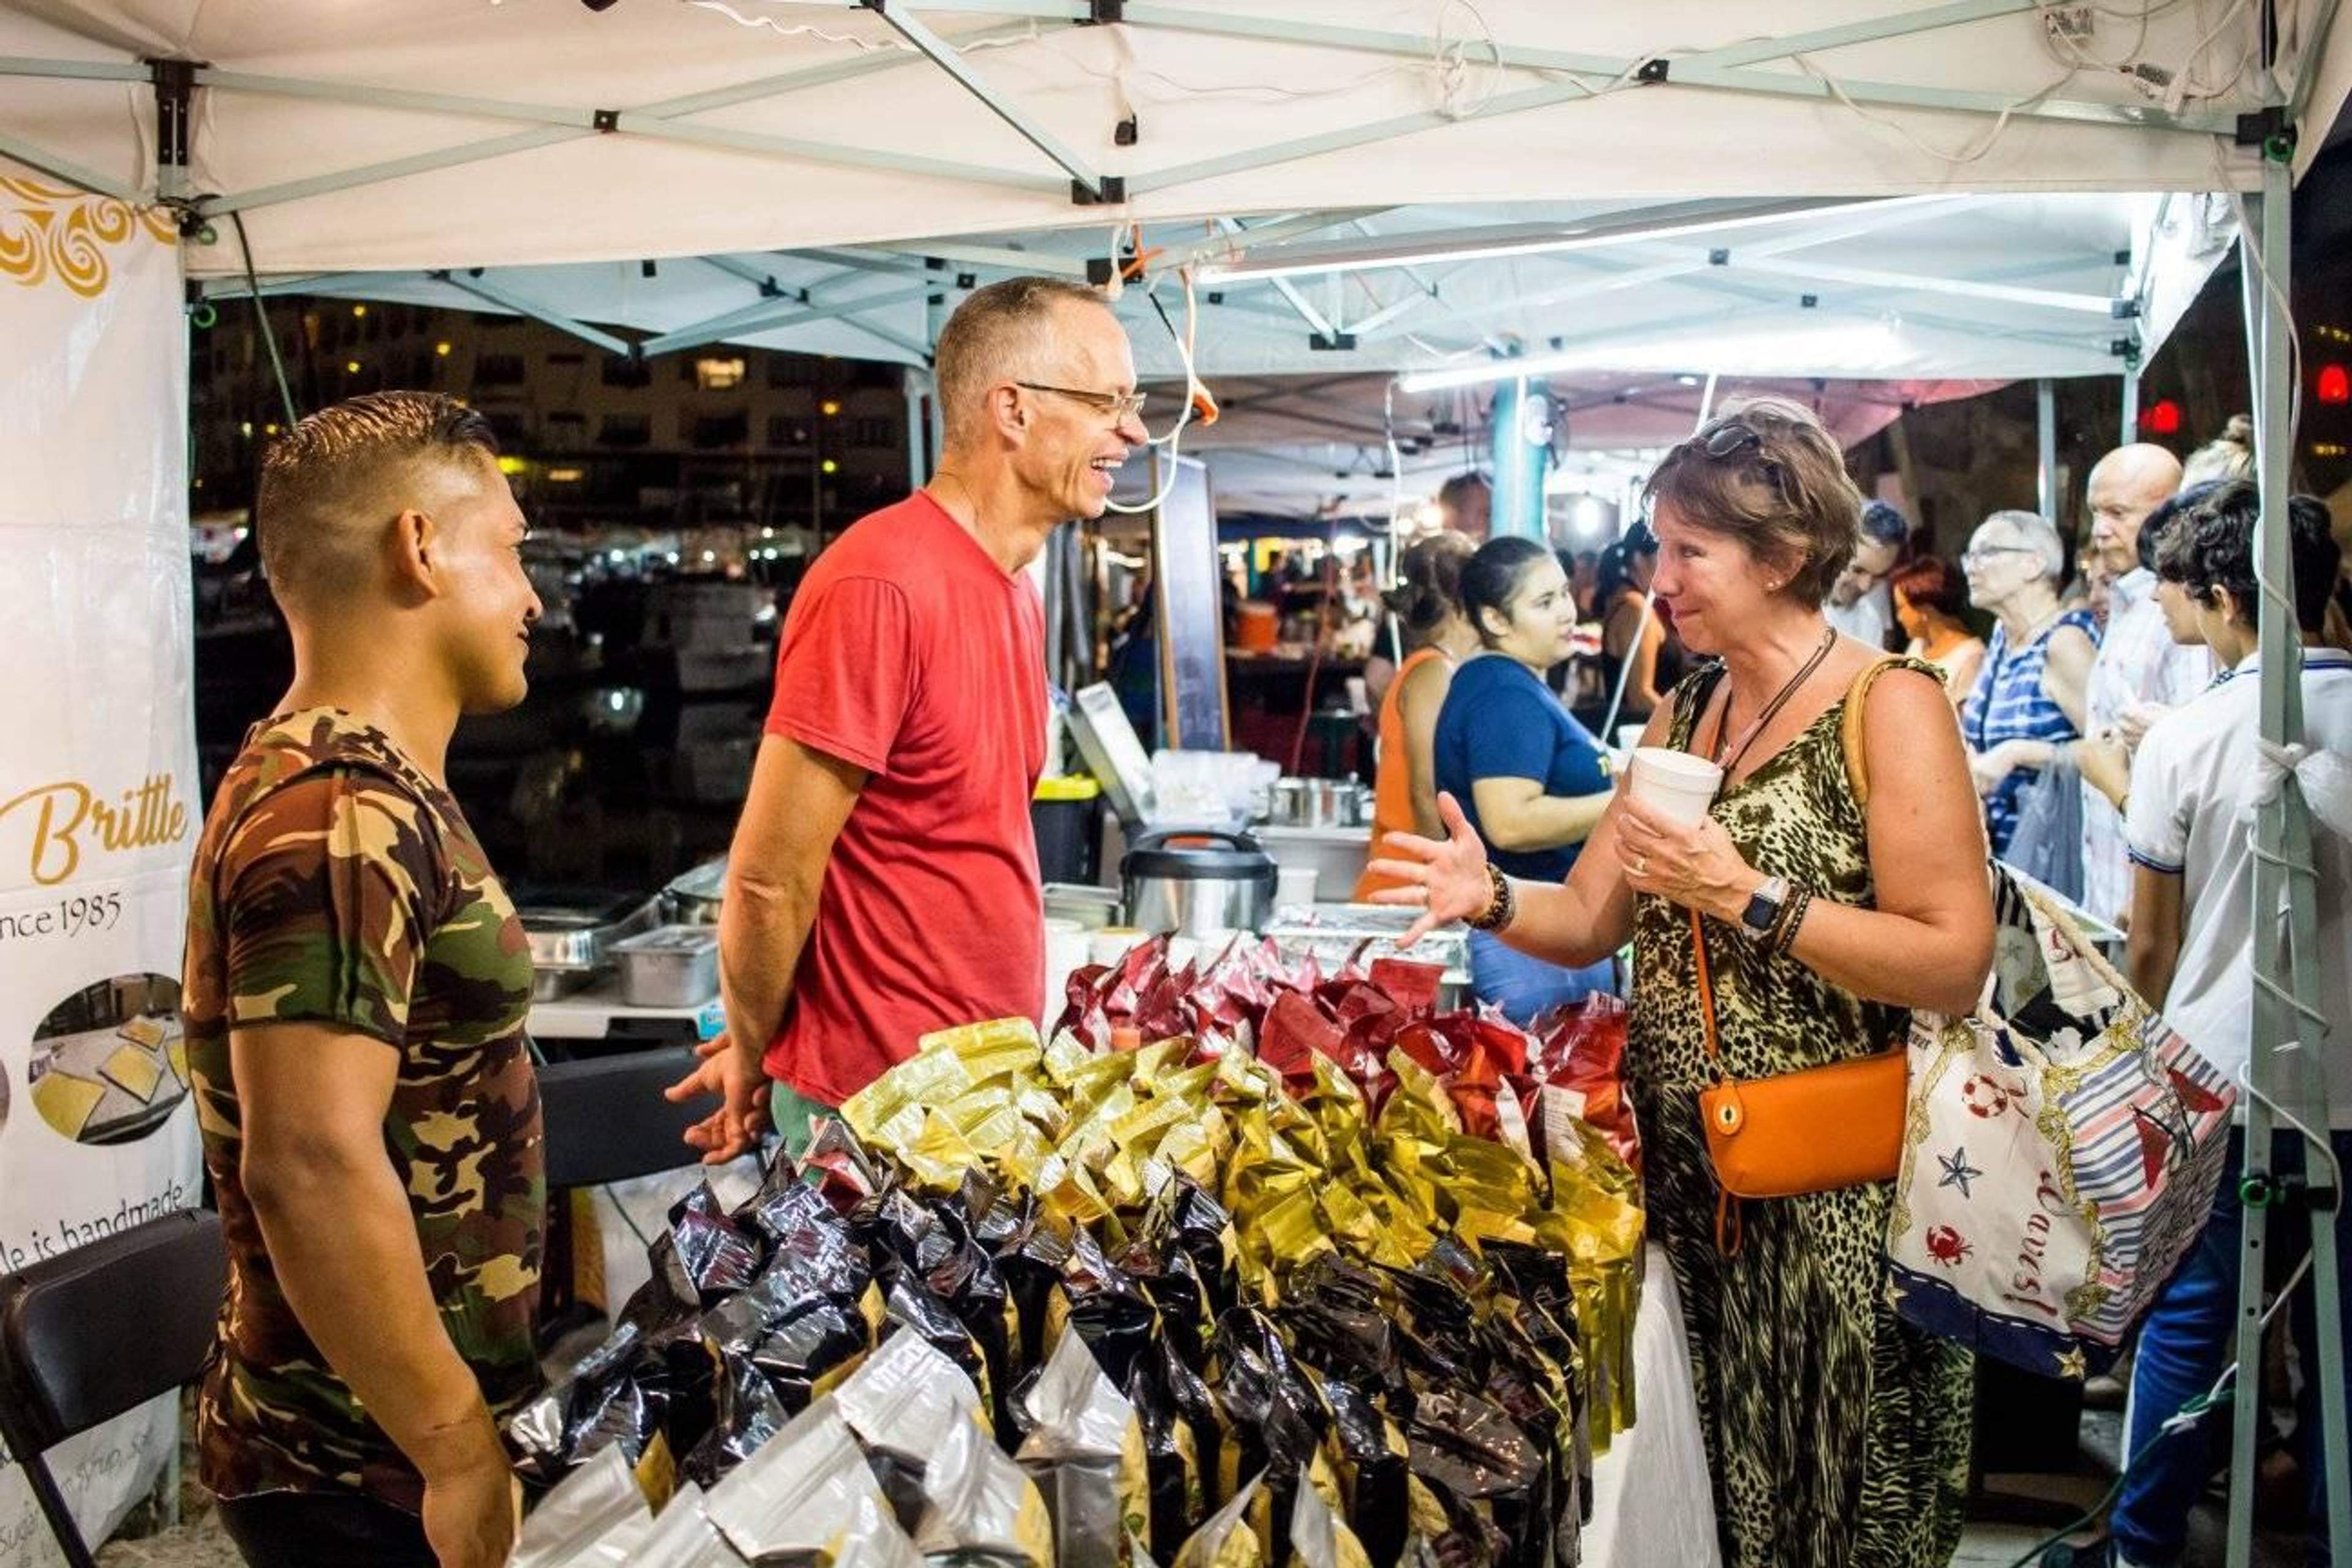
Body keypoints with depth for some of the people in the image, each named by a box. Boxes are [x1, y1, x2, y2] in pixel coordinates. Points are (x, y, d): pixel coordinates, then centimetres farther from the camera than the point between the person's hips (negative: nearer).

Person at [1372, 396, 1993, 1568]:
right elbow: (1591, 920, 8)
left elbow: (1955, 965, -18)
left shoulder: (1889, 707, -10)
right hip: (1684, 1175, 6)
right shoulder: (1685, 712, 11)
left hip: (1836, 1196, -6)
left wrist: (1747, 897, -23)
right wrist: (1491, 899, -11)